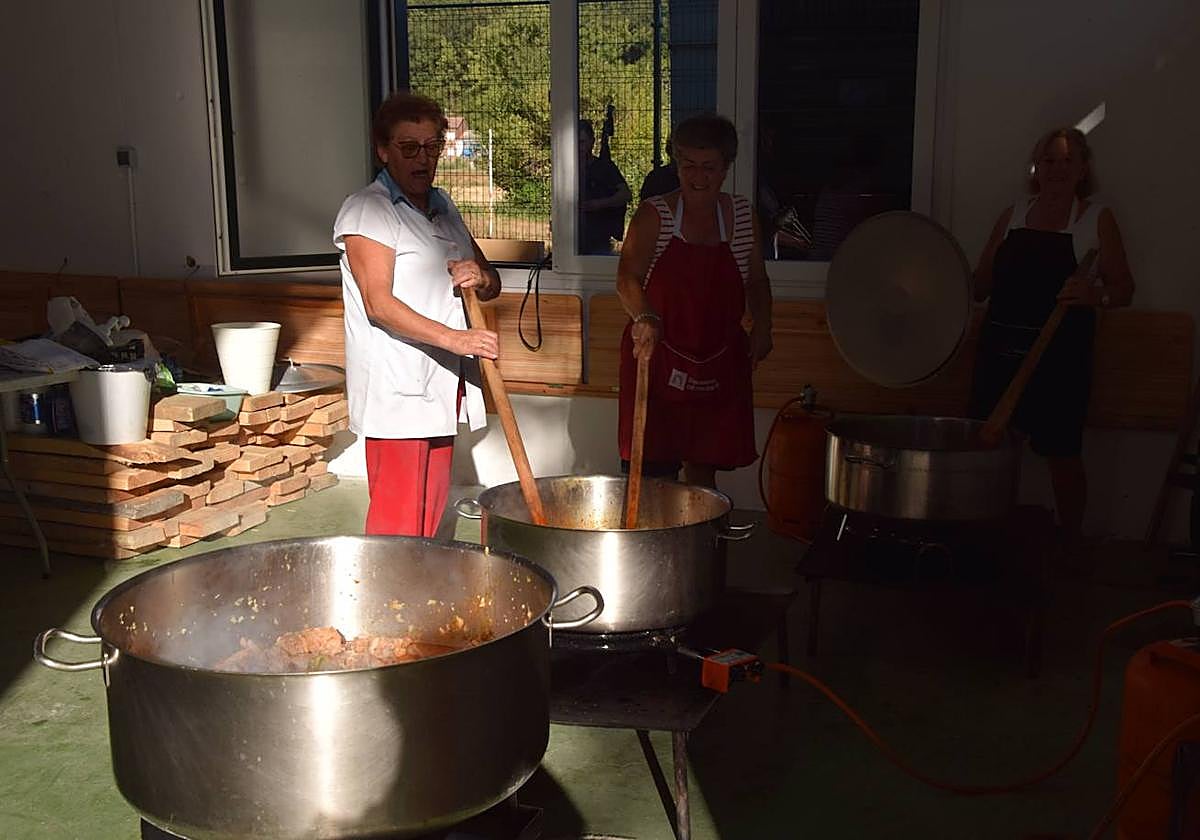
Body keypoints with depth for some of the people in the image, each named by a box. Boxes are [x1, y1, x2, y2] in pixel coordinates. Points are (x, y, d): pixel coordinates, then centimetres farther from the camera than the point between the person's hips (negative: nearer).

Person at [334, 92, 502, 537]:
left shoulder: (443, 207, 18)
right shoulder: (366, 209, -6)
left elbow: (492, 284, 23)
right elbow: (379, 303, -17)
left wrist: (480, 278, -2)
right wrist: (452, 337, -27)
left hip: (441, 386, 8)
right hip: (396, 390, -8)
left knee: (431, 512, 11)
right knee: (397, 522, -8)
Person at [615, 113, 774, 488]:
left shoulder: (742, 215, 7)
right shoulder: (654, 215, -4)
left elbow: (757, 281, 18)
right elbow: (627, 278, -17)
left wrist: (762, 326, 1)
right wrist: (644, 316, -37)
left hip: (719, 363, 3)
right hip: (657, 357, -3)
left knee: (703, 467, 7)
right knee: (654, 470, -5)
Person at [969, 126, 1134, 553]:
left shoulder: (1097, 219, 2)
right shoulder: (1013, 216, 12)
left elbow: (1124, 288, -2)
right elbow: (981, 283, 16)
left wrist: (1096, 296, -23)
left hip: (1061, 356, -3)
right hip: (1001, 350, 3)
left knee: (1062, 454, 1)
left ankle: (1069, 547, 16)